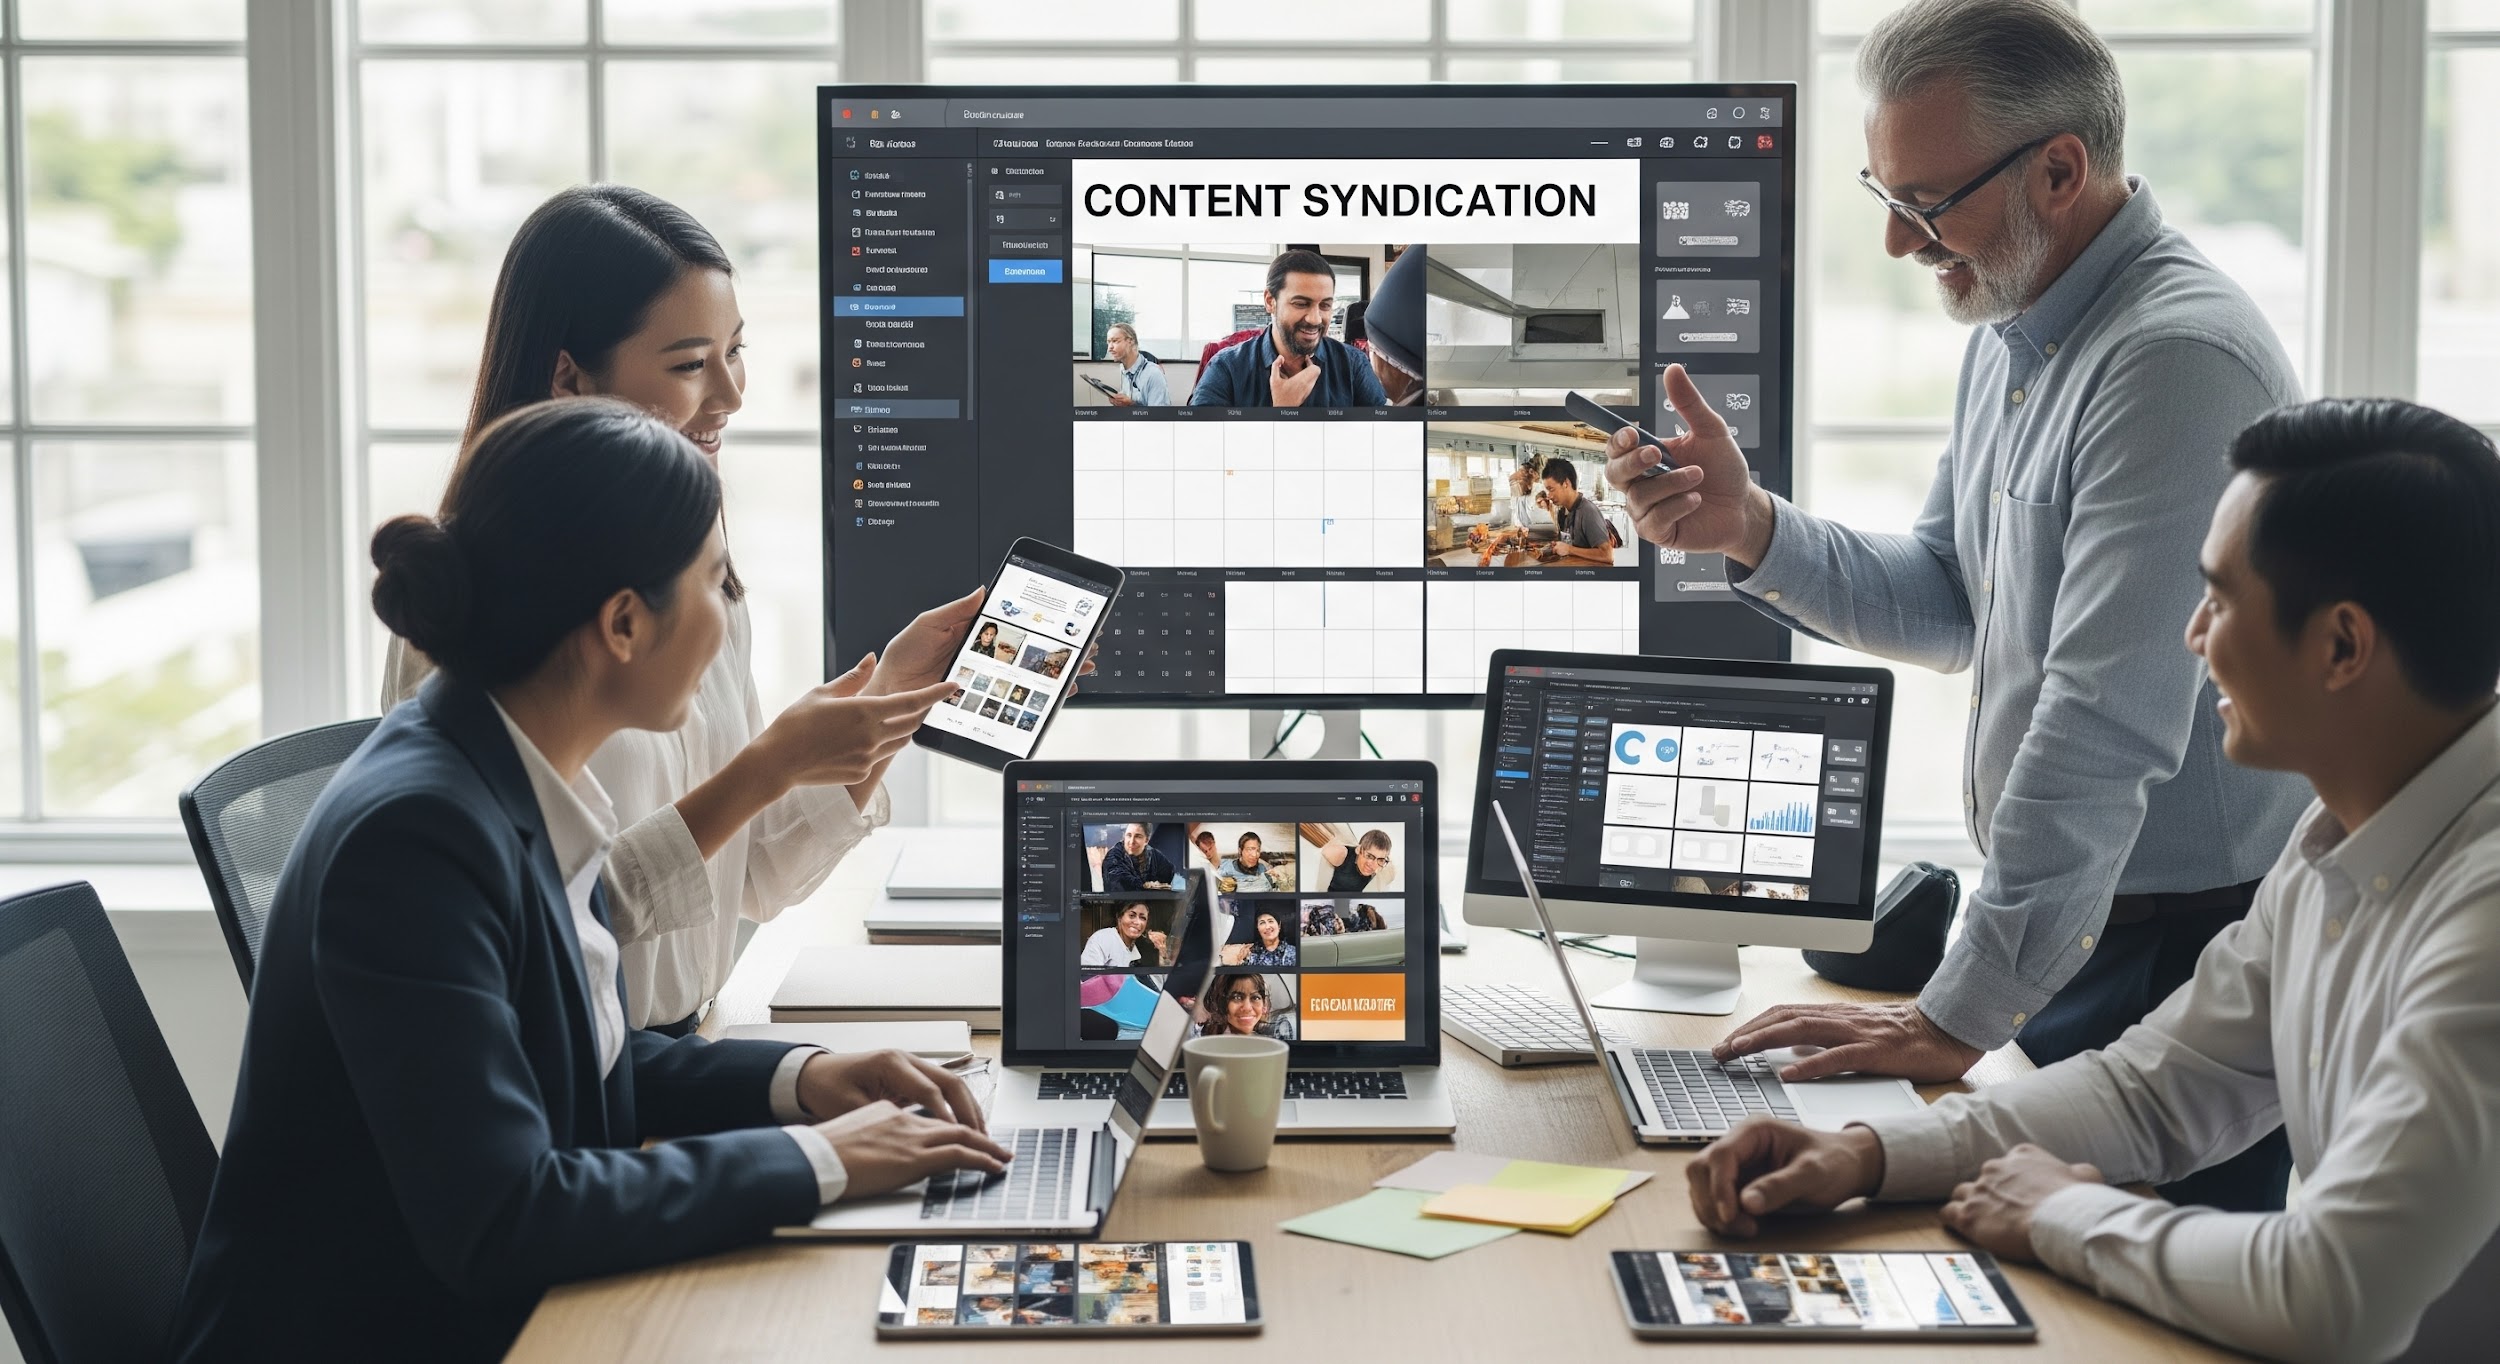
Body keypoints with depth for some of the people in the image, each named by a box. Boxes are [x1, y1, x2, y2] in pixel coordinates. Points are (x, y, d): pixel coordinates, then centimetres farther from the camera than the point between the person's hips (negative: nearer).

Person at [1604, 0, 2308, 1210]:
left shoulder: (2177, 360, -23)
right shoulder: (2012, 332, 10)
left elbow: (2104, 733, -27)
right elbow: (1949, 606, 18)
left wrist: (1956, 1020, -24)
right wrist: (1749, 528, 0)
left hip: (2188, 954, -9)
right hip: (2068, 926, 9)